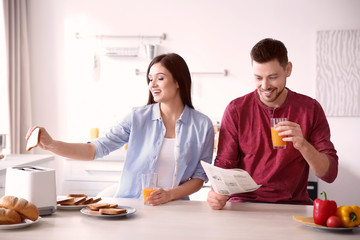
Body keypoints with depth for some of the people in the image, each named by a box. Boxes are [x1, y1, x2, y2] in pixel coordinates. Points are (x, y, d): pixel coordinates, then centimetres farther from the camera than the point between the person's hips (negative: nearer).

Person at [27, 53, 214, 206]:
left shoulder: (202, 125, 2)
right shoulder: (138, 118, 2)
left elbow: (199, 177, 6)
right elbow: (96, 149, -4)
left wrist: (170, 194, -11)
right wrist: (51, 145, -16)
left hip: (173, 209, 0)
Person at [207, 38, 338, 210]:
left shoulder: (310, 109, 1)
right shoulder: (236, 110, 1)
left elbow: (330, 174, 0)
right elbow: (224, 164, 3)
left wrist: (303, 145, -19)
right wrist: (217, 194, -20)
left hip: (293, 204, 1)